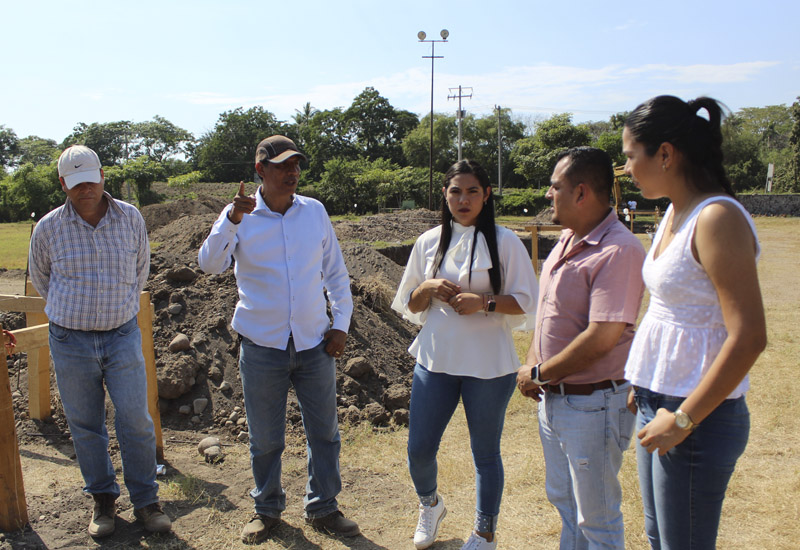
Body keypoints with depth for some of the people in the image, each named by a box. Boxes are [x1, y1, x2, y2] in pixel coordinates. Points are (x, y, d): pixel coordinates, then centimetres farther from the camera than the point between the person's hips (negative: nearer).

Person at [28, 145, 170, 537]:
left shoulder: (130, 218, -2)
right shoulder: (48, 228, -4)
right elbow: (40, 279, 14)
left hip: (122, 337, 0)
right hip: (71, 341, 0)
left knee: (136, 422, 0)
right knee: (85, 426, 10)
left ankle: (145, 501, 17)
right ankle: (103, 500, 28)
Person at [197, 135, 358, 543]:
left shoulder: (314, 211, 3)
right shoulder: (239, 217, -3)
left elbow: (336, 271, 9)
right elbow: (209, 265, -17)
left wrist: (341, 322, 3)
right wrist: (232, 218, -29)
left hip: (314, 342, 2)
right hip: (262, 346, -2)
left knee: (324, 432, 10)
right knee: (265, 438, 11)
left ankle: (323, 508, 29)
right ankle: (267, 509, 33)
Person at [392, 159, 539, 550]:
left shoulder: (504, 242, -4)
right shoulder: (429, 242, 6)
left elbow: (526, 302, -4)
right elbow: (410, 304, 12)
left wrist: (484, 302, -20)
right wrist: (429, 289, -9)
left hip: (488, 366, -3)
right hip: (435, 360, 3)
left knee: (485, 452, 11)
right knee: (419, 449, 7)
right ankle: (430, 506, 40)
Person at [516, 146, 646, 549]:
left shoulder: (619, 251, -23)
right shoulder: (566, 240, 7)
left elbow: (601, 338, -27)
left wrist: (539, 374, -16)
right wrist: (532, 363, 1)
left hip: (593, 405, -9)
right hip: (552, 397, 9)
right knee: (564, 501, 26)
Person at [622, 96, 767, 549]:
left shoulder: (717, 218, -18)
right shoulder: (676, 213, 10)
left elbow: (749, 337, -23)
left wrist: (683, 419, -19)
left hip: (697, 415, -9)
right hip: (658, 403, 9)